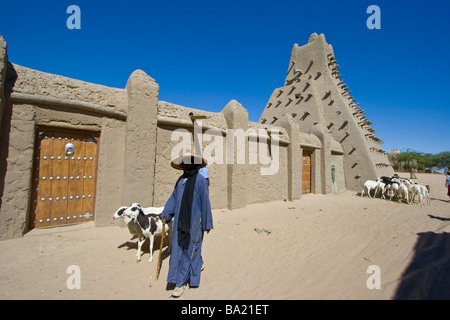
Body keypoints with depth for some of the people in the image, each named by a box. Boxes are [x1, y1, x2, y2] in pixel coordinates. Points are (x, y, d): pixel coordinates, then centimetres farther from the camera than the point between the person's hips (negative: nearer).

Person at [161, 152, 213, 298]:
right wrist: (166, 213, 6)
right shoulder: (180, 180, 9)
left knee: (189, 250, 3)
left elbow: (205, 202, -10)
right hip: (180, 221, 7)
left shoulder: (200, 180, -11)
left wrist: (207, 224, -7)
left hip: (194, 221, -6)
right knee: (178, 249, 13)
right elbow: (173, 198, 14)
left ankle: (181, 283, 16)